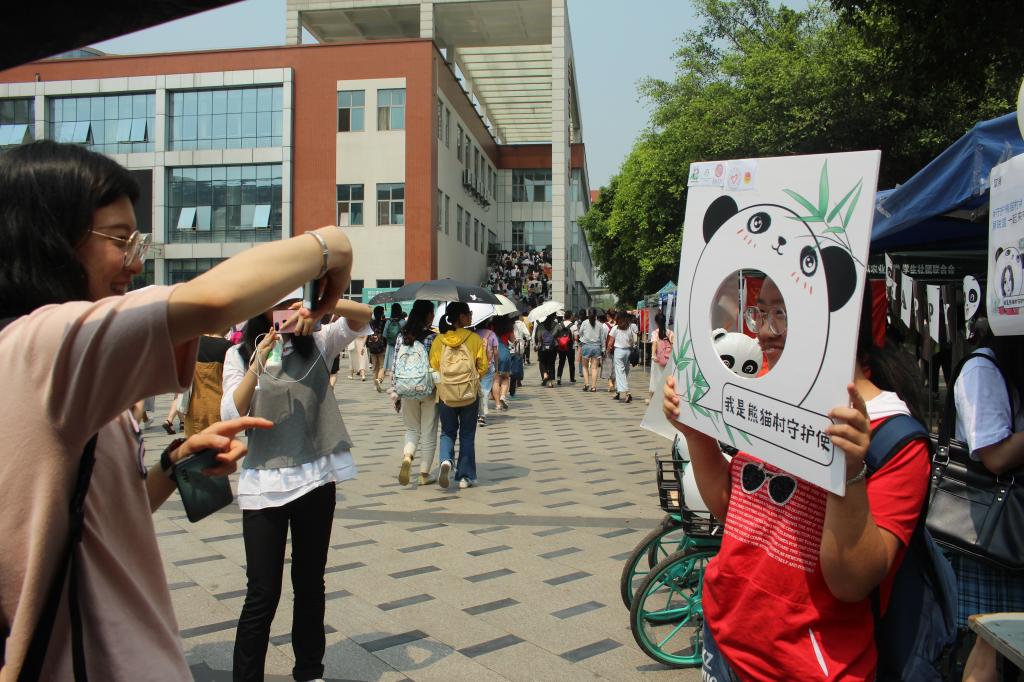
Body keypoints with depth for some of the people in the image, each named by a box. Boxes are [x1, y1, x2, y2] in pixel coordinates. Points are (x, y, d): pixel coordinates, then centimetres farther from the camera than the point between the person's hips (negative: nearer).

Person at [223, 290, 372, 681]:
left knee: (311, 583, 16)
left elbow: (362, 316, -10)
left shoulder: (316, 344, 3)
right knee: (263, 594, 0)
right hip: (264, 484, -2)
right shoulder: (239, 355, 0)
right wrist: (256, 365, -23)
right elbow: (230, 416, -12)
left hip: (317, 478, 2)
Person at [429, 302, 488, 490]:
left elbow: (433, 368, 1)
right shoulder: (475, 339, -7)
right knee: (467, 435, 11)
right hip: (469, 393, -1)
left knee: (447, 432, 16)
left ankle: (446, 460, -11)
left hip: (445, 393, 1)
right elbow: (483, 367, -3)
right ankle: (465, 477, 15)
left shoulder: (438, 340, -2)